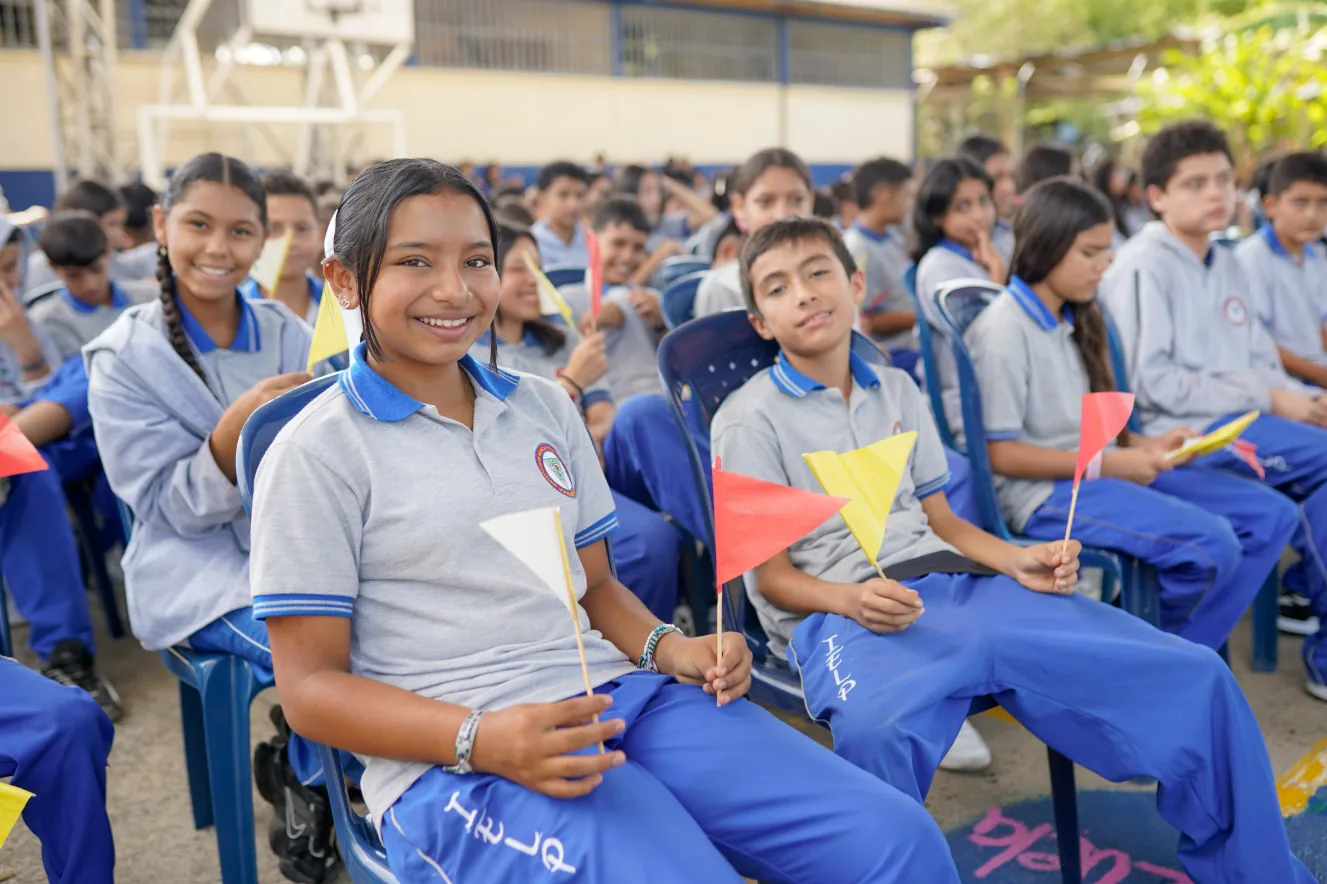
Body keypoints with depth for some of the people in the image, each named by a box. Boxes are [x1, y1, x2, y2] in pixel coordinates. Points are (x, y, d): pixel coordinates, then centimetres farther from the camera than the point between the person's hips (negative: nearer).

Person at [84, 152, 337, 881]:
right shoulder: (125, 356, -7)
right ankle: (308, 781, 7)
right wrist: (234, 430, -29)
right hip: (197, 568, -4)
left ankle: (300, 765, 7)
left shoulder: (289, 334, 3)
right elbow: (169, 508, -12)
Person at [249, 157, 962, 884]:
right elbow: (310, 686, -4)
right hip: (449, 761, -4)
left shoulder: (544, 406, 15)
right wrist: (481, 740, -19)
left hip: (613, 695, 5)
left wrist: (665, 647, -2)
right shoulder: (316, 454, -2)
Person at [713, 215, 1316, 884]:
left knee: (1196, 676, -9)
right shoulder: (748, 420, 4)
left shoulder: (897, 390, 20)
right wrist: (852, 600, -21)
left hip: (950, 583, 5)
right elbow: (770, 573, -1)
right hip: (833, 610, -5)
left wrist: (1016, 561, 0)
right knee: (873, 734, -45)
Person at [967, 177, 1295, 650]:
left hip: (1098, 468, 9)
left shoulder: (1074, 321, 14)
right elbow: (999, 453, -16)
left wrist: (1144, 446, 0)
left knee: (1272, 515, 2)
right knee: (1211, 546, -26)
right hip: (1044, 492, -9)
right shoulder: (1004, 328, -13)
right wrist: (1107, 464, -18)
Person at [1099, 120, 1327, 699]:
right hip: (1183, 431, -8)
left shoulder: (1227, 265, 18)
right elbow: (1152, 380, -15)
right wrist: (1265, 400, -14)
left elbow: (1261, 361, 18)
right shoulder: (1143, 267, -8)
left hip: (1240, 415, 8)